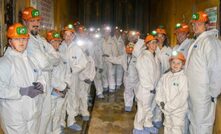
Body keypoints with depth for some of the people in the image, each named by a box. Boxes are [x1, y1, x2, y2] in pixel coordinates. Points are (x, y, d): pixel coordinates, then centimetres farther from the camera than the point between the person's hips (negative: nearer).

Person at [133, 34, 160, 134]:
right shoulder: (143, 56, -13)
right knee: (142, 108, 2)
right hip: (145, 88, -7)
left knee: (150, 108, 17)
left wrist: (154, 86, 2)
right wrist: (150, 87, -14)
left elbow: (156, 72, 9)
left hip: (153, 88, 7)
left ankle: (148, 125, 33)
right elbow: (143, 74, -15)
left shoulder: (155, 56, 10)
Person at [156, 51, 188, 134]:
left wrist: (168, 107, -16)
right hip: (166, 110, 5)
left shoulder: (184, 78, -14)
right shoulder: (165, 77, 4)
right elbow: (159, 90, 6)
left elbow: (182, 97, -18)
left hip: (178, 110, -5)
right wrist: (161, 102, -9)